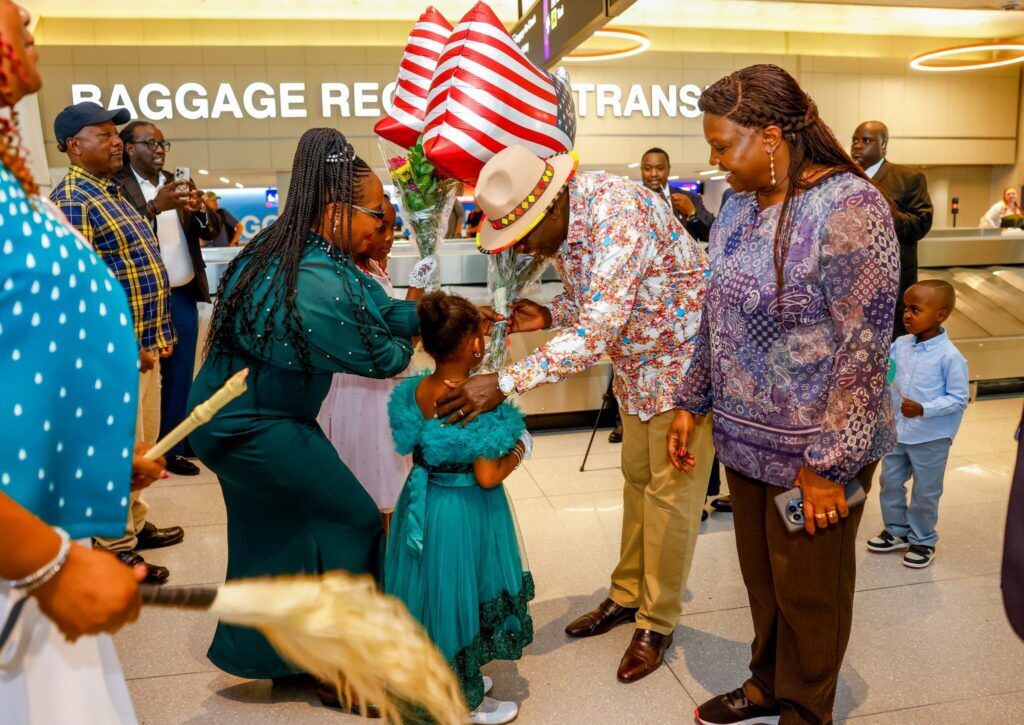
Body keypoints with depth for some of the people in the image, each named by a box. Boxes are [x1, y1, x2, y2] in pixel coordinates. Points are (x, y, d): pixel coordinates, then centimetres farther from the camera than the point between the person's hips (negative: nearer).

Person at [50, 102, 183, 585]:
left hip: (143, 345, 9)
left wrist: (157, 335, 17)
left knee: (142, 445, 19)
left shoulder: (112, 192, 15)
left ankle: (134, 525, 34)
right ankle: (116, 551, 15)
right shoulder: (72, 199, -15)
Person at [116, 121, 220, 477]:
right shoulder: (117, 186, -6)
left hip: (184, 294, 5)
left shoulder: (179, 183, 12)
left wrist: (200, 209, -13)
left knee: (180, 374, 11)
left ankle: (173, 445, 23)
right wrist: (155, 206, -29)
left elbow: (212, 231, 7)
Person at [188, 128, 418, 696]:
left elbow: (379, 305, 0)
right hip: (253, 429, -9)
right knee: (353, 523, 3)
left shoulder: (291, 247, 0)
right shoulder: (318, 288, -30)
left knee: (276, 538, 21)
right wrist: (409, 344, 5)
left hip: (232, 416, 10)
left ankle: (267, 654, 40)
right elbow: (380, 358, -16)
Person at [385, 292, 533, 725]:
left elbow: (414, 449, 6)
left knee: (432, 587, 22)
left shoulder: (413, 392, -5)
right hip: (467, 514, -6)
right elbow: (487, 477, -22)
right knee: (461, 591, 11)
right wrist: (515, 456, -4)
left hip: (423, 506, 6)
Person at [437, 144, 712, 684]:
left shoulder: (620, 214, -34)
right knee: (635, 479, 16)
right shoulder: (557, 223, -6)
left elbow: (596, 333, -39)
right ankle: (627, 595, 33)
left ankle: (657, 623, 18)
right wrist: (550, 314, -11)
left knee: (670, 492, 1)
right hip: (635, 361, 8)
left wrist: (506, 383, -41)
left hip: (684, 356, -8)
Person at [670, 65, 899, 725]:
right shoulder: (743, 204, 5)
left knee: (808, 589, 13)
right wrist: (691, 403, 12)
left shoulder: (849, 209, -18)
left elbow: (863, 348, -19)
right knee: (761, 575, 21)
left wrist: (829, 464, -18)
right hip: (745, 437, 7)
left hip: (812, 449, -6)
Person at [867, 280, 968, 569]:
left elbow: (959, 398, -18)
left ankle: (922, 541, 31)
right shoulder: (900, 345, -5)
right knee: (890, 483, 18)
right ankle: (896, 531, 38)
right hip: (896, 431, 6)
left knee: (925, 492, 11)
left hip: (930, 437, -5)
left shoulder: (949, 356, -20)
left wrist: (923, 410, -28)